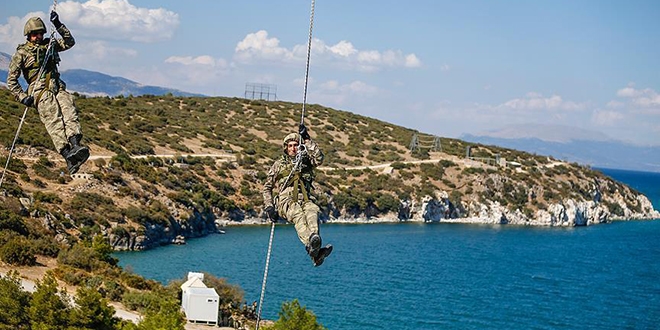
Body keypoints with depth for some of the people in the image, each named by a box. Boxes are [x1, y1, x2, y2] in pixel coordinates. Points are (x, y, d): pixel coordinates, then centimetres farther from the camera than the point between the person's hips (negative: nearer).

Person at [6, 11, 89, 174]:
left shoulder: (49, 45, 25)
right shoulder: (21, 53, 11)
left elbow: (69, 42, 19)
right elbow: (11, 80, 9)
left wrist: (58, 25, 10)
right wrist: (22, 97, -4)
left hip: (57, 87, 5)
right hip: (40, 91, -5)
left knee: (69, 111, -27)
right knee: (54, 120, -27)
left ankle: (75, 145, -48)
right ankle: (68, 156, -46)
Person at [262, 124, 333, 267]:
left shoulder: (305, 161, 26)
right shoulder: (279, 164, 24)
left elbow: (319, 158, 2)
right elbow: (267, 187, 23)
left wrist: (307, 139, 4)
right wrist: (269, 206, 7)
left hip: (305, 199, 2)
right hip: (286, 200, -2)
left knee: (312, 211, -37)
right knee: (298, 215, -38)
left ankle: (314, 238, -64)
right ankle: (313, 250, -64)